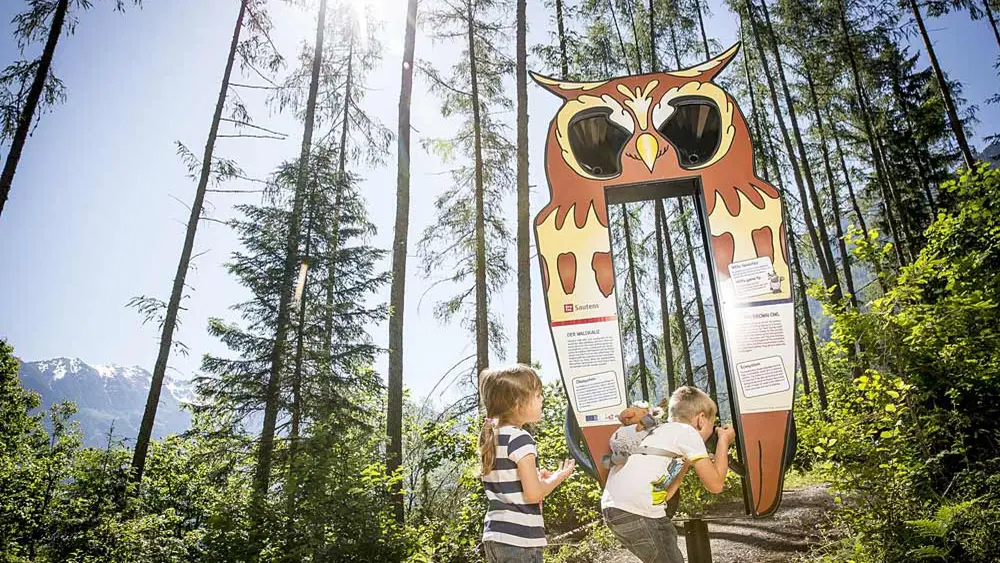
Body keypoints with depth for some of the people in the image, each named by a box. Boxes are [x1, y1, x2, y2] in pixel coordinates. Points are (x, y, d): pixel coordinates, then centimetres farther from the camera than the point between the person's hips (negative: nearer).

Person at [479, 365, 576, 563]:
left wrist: (537, 477, 13)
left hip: (494, 536, 9)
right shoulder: (520, 439, -17)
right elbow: (533, 494, -20)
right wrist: (557, 477, -4)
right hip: (520, 539, -9)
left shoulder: (491, 437, 9)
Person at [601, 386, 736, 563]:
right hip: (635, 513, -9)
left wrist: (687, 460, 29)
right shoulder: (687, 431, 2)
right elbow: (715, 484, 1)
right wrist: (723, 441, 13)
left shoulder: (660, 433, 26)